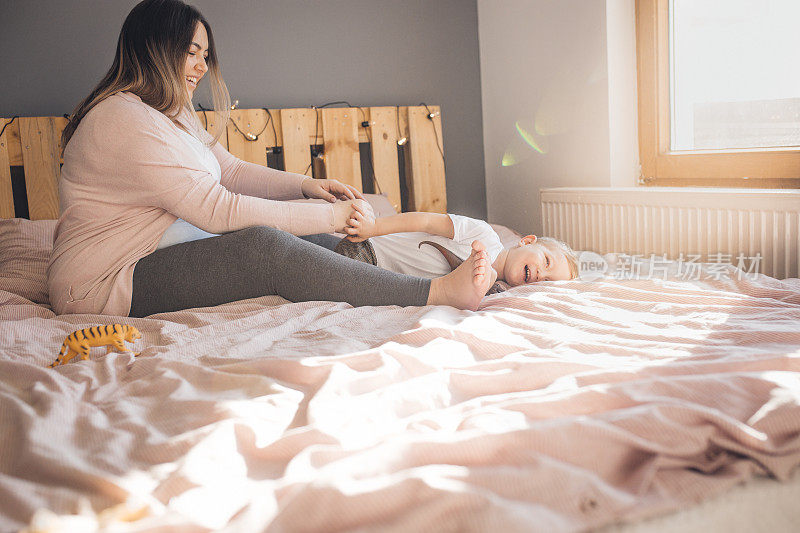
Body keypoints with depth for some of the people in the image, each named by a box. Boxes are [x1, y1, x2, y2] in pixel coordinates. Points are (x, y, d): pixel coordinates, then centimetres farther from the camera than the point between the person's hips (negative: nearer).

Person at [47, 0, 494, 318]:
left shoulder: (172, 113, 14)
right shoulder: (125, 119, -20)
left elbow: (230, 170, 16)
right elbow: (219, 210, -25)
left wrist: (305, 185, -2)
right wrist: (330, 217, -22)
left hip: (166, 254, 10)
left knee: (305, 239, -3)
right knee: (264, 245, -29)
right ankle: (441, 292, -32)